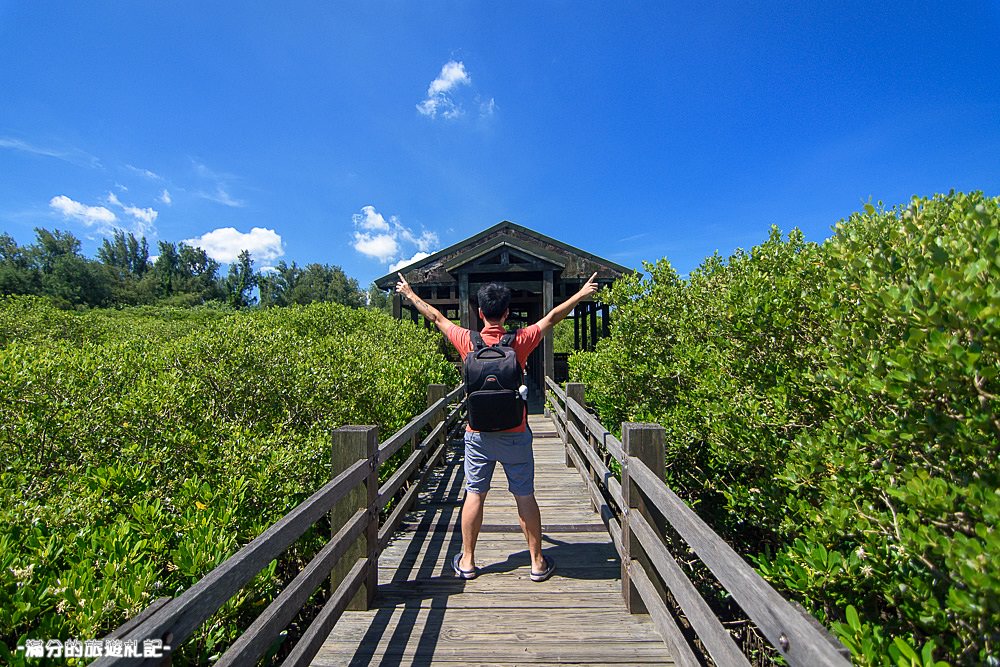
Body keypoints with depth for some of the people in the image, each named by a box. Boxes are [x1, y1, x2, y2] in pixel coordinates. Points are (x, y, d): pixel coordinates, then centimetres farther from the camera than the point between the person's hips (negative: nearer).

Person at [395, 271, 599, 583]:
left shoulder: (467, 341, -7)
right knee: (525, 496, 11)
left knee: (474, 495, 12)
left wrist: (410, 294, 24)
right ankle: (538, 562, 25)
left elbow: (436, 317, 8)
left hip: (478, 435, 1)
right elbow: (552, 317, 2)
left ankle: (467, 562, 27)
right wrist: (582, 293, 16)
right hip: (515, 435, -1)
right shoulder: (520, 341, -10)